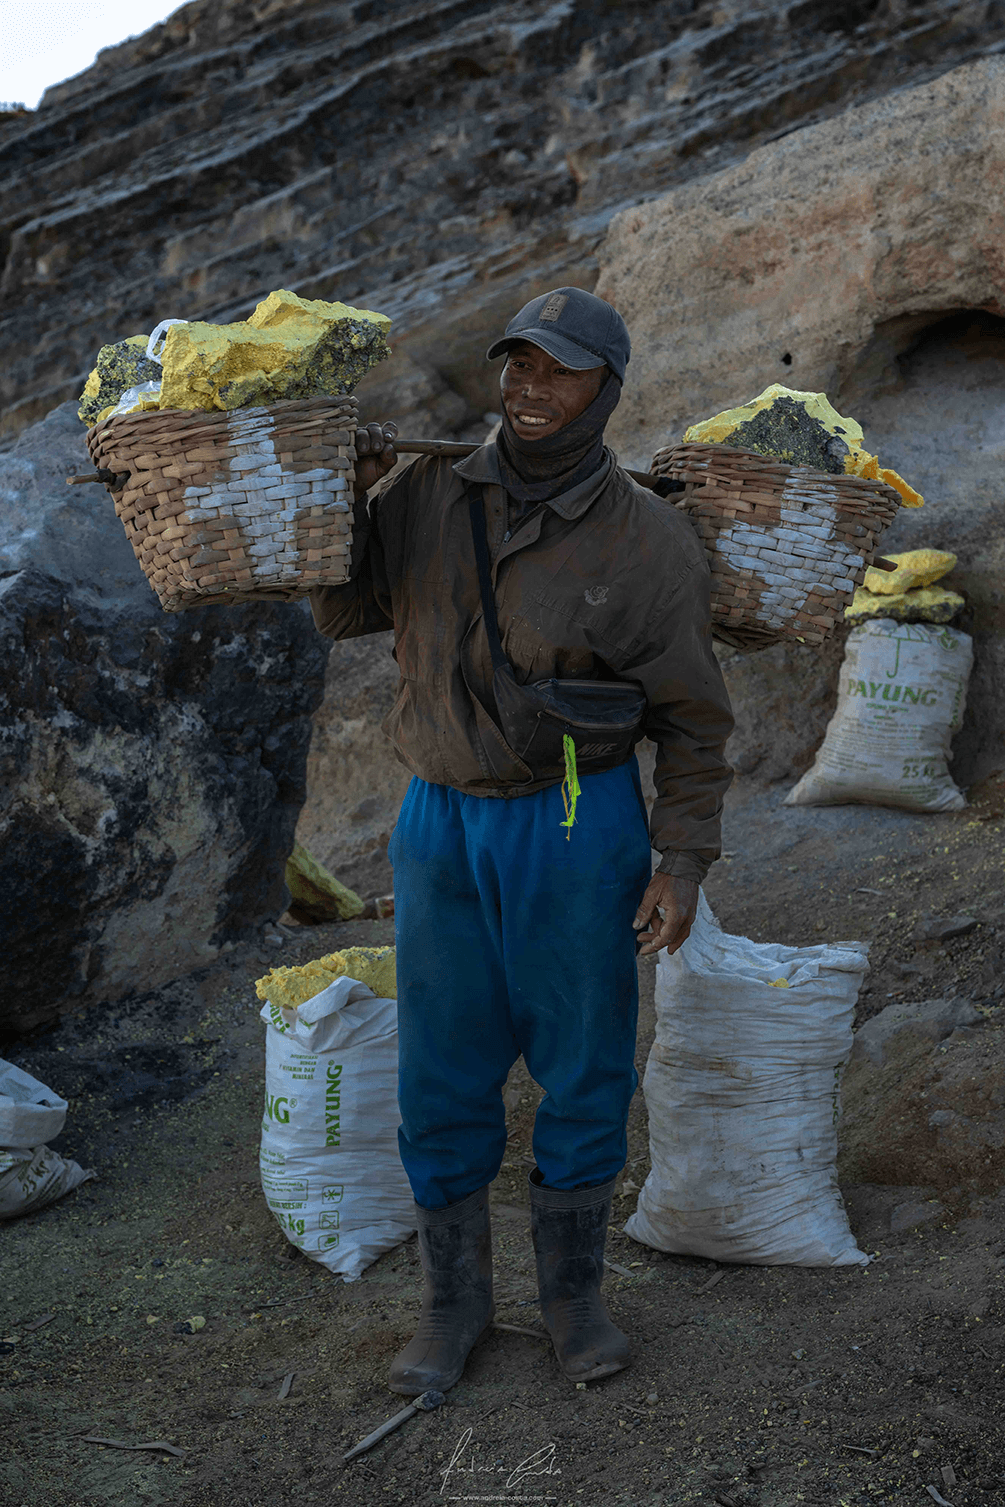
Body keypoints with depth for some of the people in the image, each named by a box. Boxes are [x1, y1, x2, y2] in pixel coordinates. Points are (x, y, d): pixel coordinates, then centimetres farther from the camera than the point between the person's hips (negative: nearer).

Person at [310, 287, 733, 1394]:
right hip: (442, 820, 3)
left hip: (578, 826, -2)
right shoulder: (433, 495, 1)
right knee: (442, 1075, 8)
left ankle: (572, 1290, 28)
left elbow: (693, 720, -3)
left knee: (583, 1070, 8)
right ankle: (455, 1300, 26)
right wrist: (344, 499, -6)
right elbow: (342, 610, 9)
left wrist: (684, 861, -9)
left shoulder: (649, 543, -8)